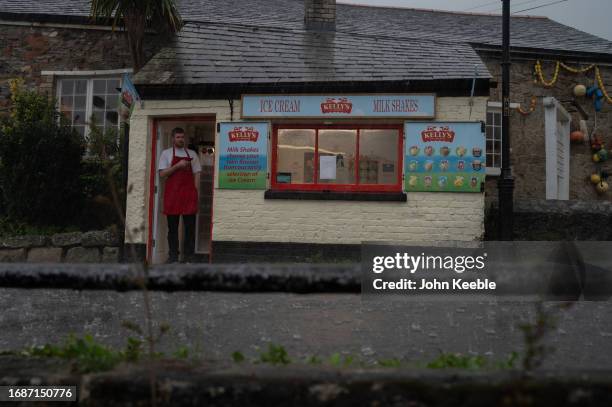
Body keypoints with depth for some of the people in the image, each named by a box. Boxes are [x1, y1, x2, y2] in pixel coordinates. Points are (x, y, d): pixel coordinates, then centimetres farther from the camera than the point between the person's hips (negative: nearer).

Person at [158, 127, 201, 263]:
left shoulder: (192, 154, 14)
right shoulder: (166, 153, 9)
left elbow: (197, 174, 11)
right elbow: (162, 174, -1)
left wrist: (197, 192, 1)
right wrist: (178, 166, -11)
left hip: (189, 195, 1)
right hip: (172, 194, -1)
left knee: (190, 226, -1)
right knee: (172, 226, 2)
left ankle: (188, 255, 5)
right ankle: (173, 255, 8)